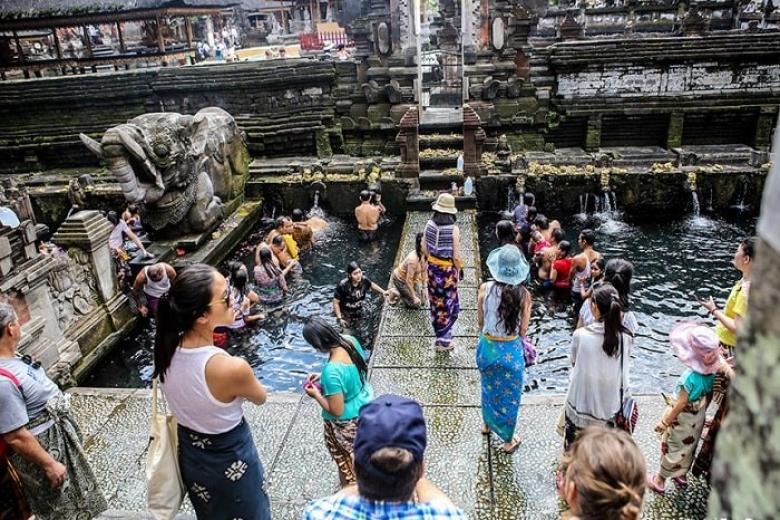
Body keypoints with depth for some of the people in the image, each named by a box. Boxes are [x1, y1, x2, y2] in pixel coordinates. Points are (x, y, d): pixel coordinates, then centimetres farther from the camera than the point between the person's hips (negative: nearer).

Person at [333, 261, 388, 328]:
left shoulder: (364, 280, -24)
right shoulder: (343, 285, -35)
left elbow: (371, 285, 2)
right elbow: (336, 302, -24)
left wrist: (383, 292, -6)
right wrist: (339, 318, -24)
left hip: (358, 311, 4)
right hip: (345, 312, -4)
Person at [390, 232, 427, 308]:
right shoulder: (413, 259, -37)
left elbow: (423, 271, 0)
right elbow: (408, 280, -30)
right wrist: (414, 297, -22)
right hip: (399, 279, -8)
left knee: (421, 300, 9)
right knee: (416, 303, -6)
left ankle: (401, 291, 23)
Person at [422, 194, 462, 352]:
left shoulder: (429, 224, -7)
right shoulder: (453, 229, -21)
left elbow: (424, 248, 2)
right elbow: (456, 257, -17)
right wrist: (459, 270, -1)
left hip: (433, 268, 5)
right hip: (448, 270, -5)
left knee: (436, 303, 20)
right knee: (449, 305, 12)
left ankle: (439, 335, 36)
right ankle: (444, 339, 14)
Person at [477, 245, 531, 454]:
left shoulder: (485, 288, -15)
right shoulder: (523, 294, -18)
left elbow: (480, 321, -4)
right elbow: (523, 330, -11)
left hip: (487, 347, 2)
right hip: (511, 350, -2)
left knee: (489, 388, 28)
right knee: (509, 395, 18)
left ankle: (487, 424, 50)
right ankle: (508, 440, 34)